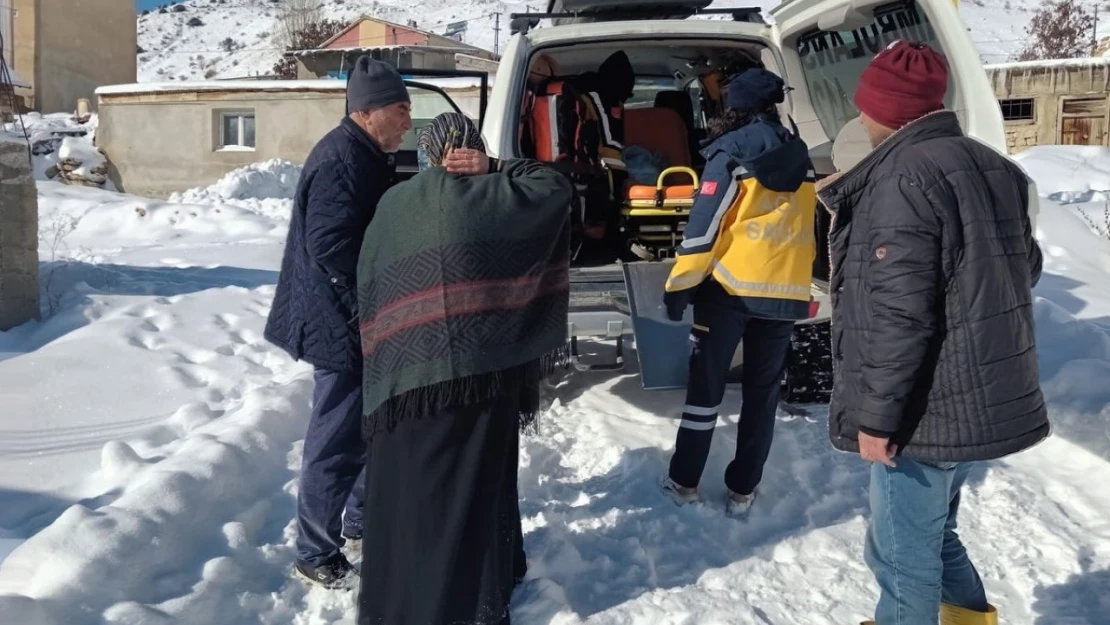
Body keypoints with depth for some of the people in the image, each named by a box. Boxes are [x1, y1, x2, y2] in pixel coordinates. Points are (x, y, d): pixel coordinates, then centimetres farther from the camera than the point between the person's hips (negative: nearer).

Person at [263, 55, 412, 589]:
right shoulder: (340, 160, -19)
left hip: (363, 323, 10)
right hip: (344, 327, -10)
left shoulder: (367, 156, 13)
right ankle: (316, 554, 13)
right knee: (338, 439, -1)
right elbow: (331, 249, -25)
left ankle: (360, 522, 35)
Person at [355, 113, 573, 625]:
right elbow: (556, 185, 9)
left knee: (409, 489, 12)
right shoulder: (489, 197, 0)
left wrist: (380, 364, 19)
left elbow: (367, 293, 12)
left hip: (405, 374, 2)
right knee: (476, 485, 11)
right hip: (482, 368, -2)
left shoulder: (392, 207, 10)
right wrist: (491, 170, 7)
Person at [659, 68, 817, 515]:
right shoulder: (800, 155, 10)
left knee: (706, 385, 7)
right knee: (763, 392, 11)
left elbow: (706, 222, -13)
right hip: (786, 290, 4)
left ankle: (684, 481, 15)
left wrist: (680, 284, -9)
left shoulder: (731, 152, -6)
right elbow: (808, 223, 16)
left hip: (730, 285, -4)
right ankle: (743, 490, 16)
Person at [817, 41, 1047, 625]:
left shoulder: (903, 176, -19)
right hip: (984, 398, 9)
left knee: (902, 552, 5)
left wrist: (876, 413, -19)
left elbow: (898, 309, -24)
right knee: (930, 531, 25)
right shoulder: (989, 166, 10)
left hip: (926, 407, -9)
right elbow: (1024, 267, 21)